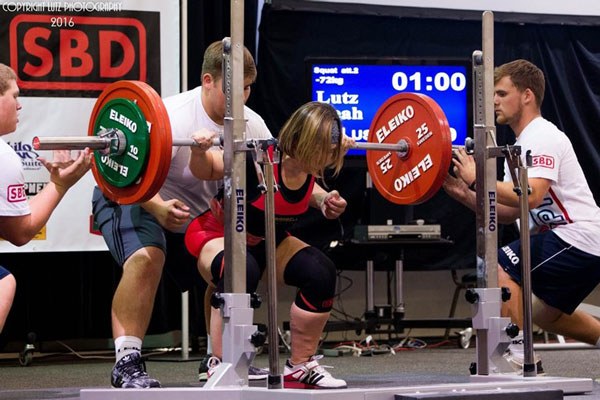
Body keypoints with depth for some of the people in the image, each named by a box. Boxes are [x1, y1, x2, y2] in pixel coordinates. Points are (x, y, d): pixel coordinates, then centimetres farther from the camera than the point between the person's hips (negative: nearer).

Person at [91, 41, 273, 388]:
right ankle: (127, 361, -30)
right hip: (131, 198, -8)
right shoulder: (175, 116, -28)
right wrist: (159, 208, -55)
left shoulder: (251, 124, -6)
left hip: (194, 212, 8)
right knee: (146, 259, -33)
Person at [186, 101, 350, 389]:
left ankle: (300, 366, 0)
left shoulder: (309, 168, -14)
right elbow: (205, 171, -16)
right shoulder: (256, 161, -32)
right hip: (218, 235, -6)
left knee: (321, 272, -15)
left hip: (266, 241, 6)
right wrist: (199, 151, -35)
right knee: (242, 273, -39)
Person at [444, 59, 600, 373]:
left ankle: (521, 359, -16)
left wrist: (478, 178, -22)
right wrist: (465, 194, 2)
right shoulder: (523, 143, 18)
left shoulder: (542, 137, -13)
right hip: (568, 240, 11)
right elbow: (510, 211, 15)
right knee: (545, 315, 25)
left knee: (496, 268, -19)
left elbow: (531, 196, -28)